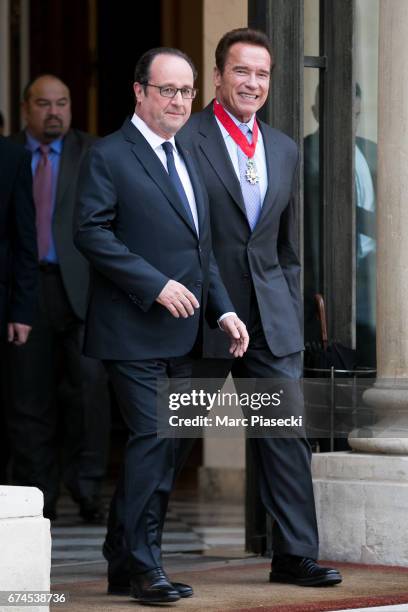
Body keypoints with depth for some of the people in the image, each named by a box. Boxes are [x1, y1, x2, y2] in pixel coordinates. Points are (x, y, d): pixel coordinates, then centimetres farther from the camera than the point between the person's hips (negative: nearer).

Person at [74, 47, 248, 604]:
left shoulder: (187, 159, 20)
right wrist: (157, 285, -20)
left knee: (167, 446, 10)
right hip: (135, 332, -8)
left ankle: (126, 566, 17)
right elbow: (91, 232, -16)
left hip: (181, 332, 8)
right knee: (153, 440, -13)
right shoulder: (108, 156, -6)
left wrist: (223, 309, 11)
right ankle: (144, 566, -7)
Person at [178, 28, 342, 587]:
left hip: (270, 320, 5)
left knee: (287, 433, -1)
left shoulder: (285, 149, 14)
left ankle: (296, 555, 2)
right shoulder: (185, 142, -5)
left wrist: (292, 314, 13)